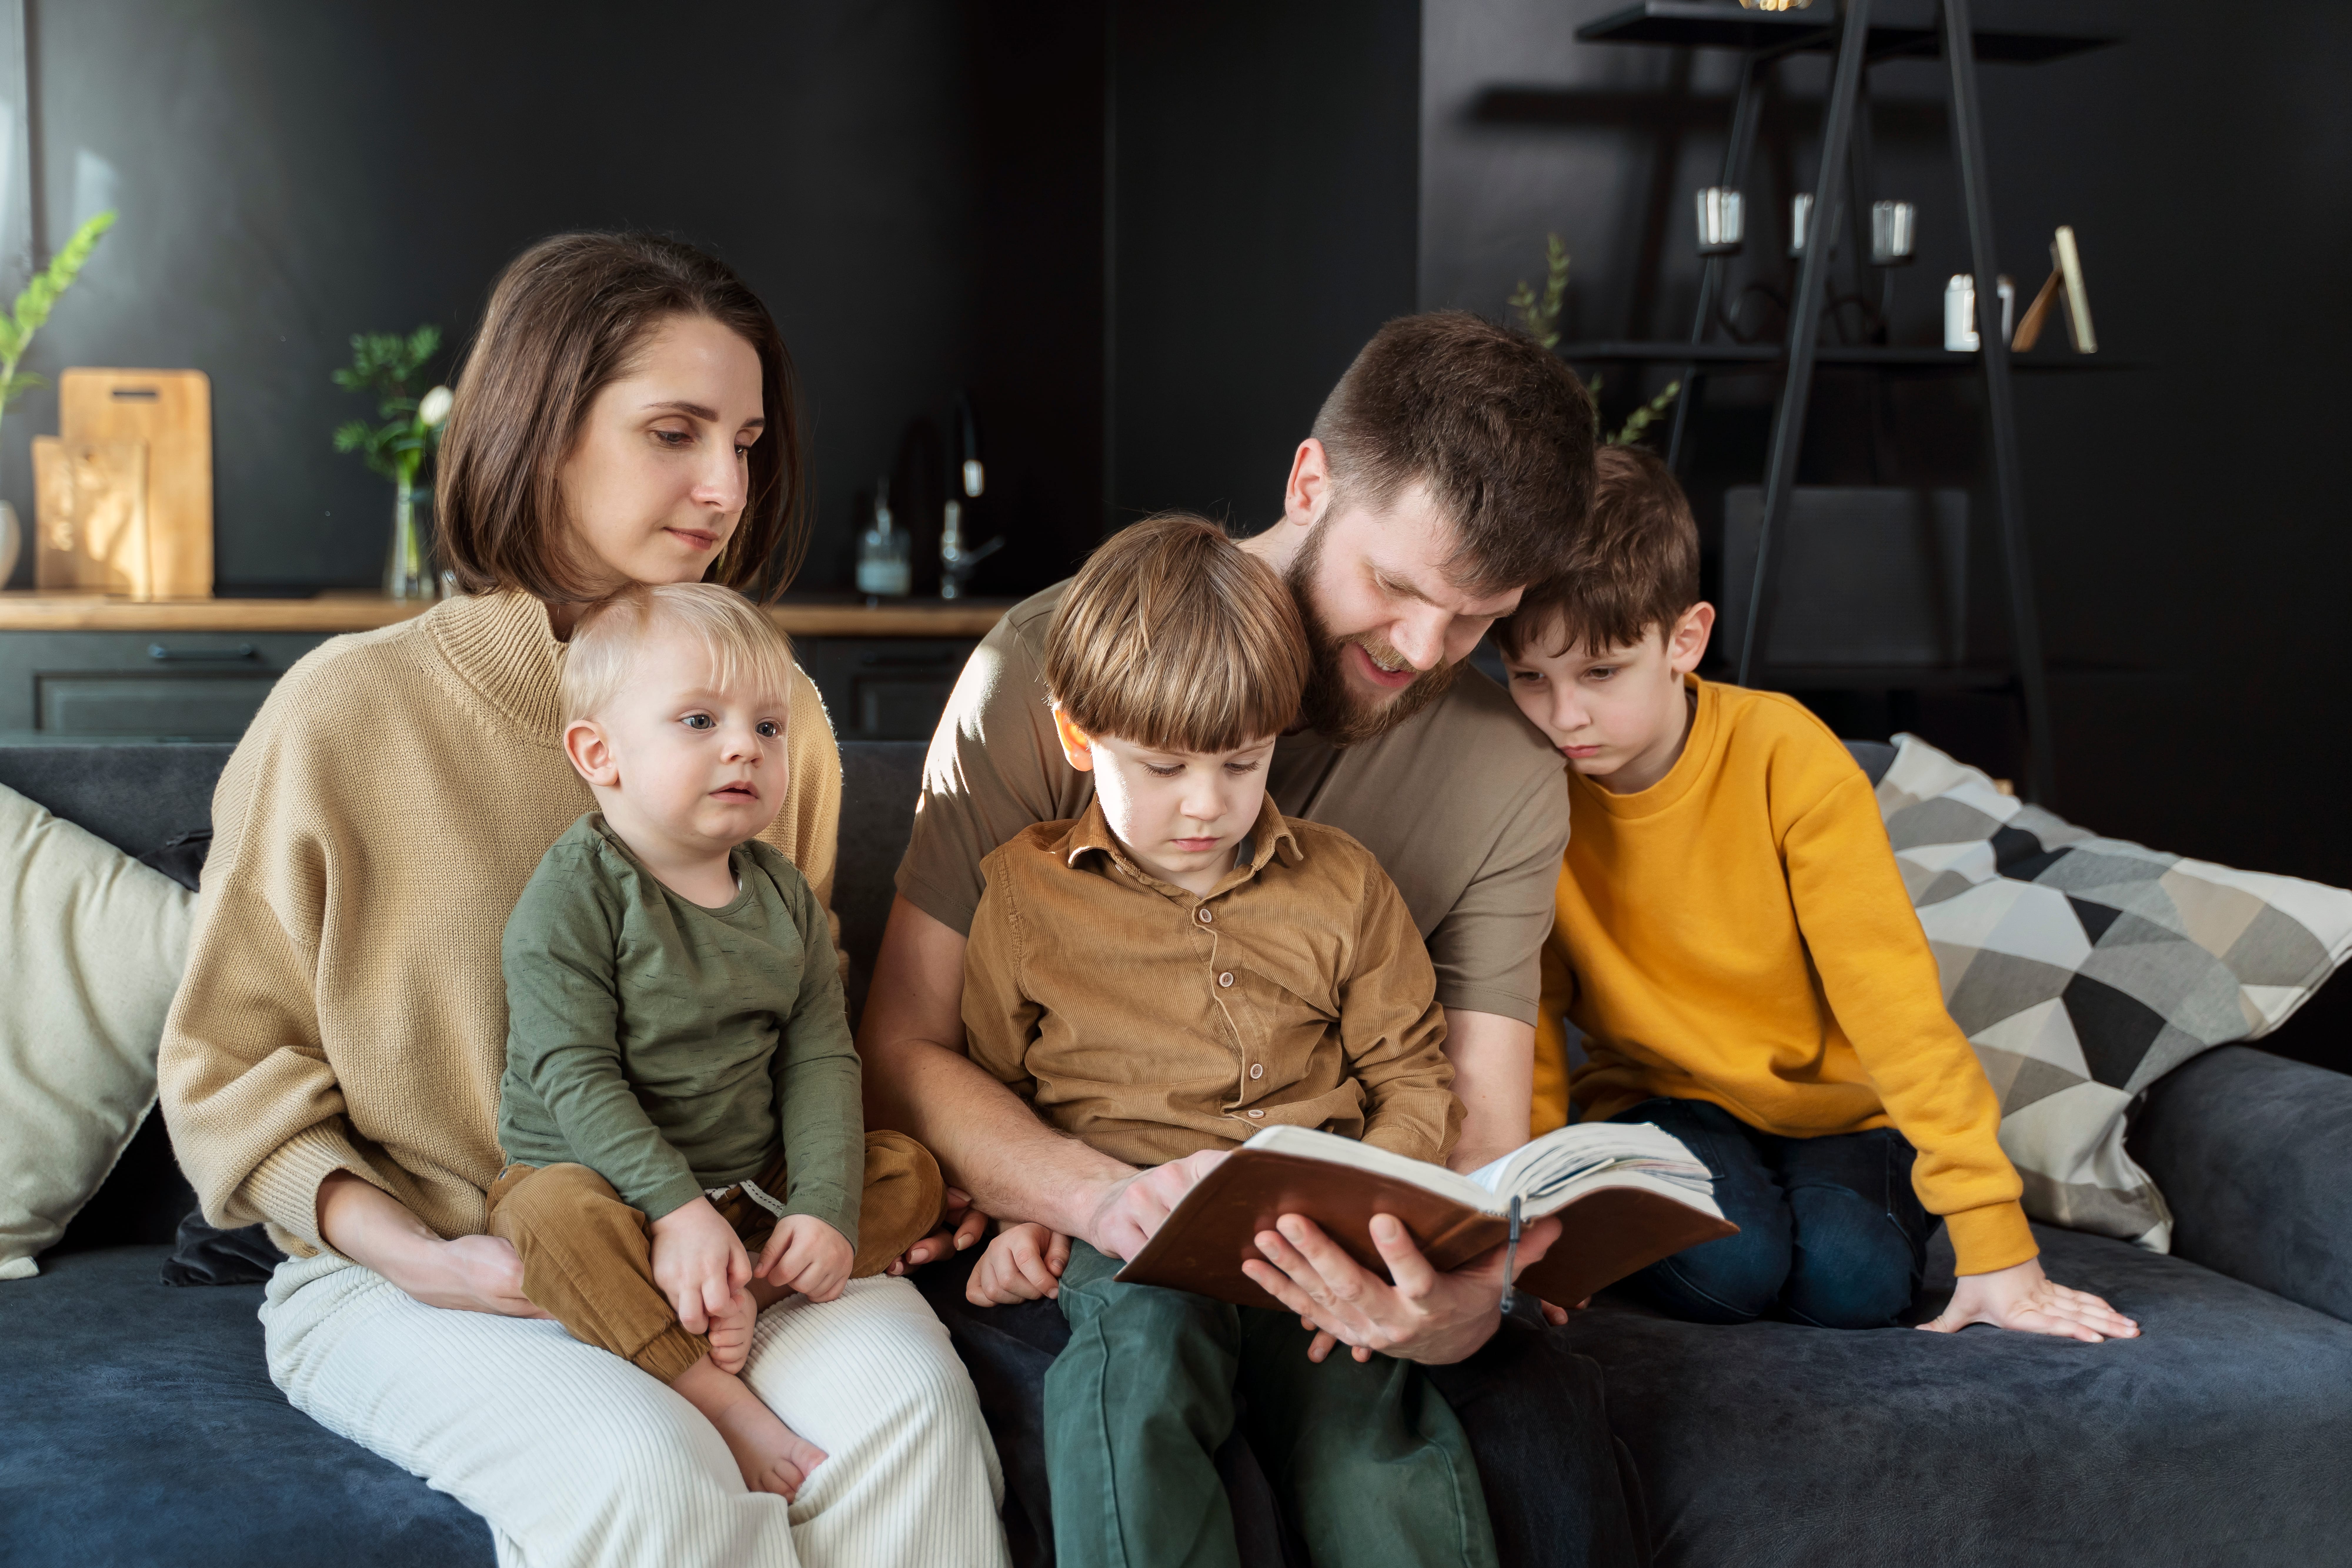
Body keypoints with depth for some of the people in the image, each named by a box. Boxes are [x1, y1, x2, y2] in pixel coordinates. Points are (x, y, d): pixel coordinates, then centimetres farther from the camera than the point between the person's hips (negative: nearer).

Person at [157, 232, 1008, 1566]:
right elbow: (230, 1060, 1)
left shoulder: (774, 712, 7)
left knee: (905, 1386, -28)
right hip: (407, 1271, -3)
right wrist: (413, 1255, -14)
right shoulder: (348, 713, -6)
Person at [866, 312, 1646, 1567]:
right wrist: (1105, 1198, -32)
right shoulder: (1054, 664, -10)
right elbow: (902, 1050, -11)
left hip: (1322, 1254, 3)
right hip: (1046, 1232, -2)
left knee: (1541, 1405, -26)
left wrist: (1458, 1300, -31)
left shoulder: (1507, 779, 1)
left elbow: (1483, 1131, -6)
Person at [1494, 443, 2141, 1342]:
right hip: (1661, 1100, 0)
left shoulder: (1787, 760, -20)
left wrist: (1995, 1248, -23)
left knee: (1846, 1279, -28)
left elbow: (1894, 998, -21)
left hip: (1837, 1107, 0)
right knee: (1723, 1265, -30)